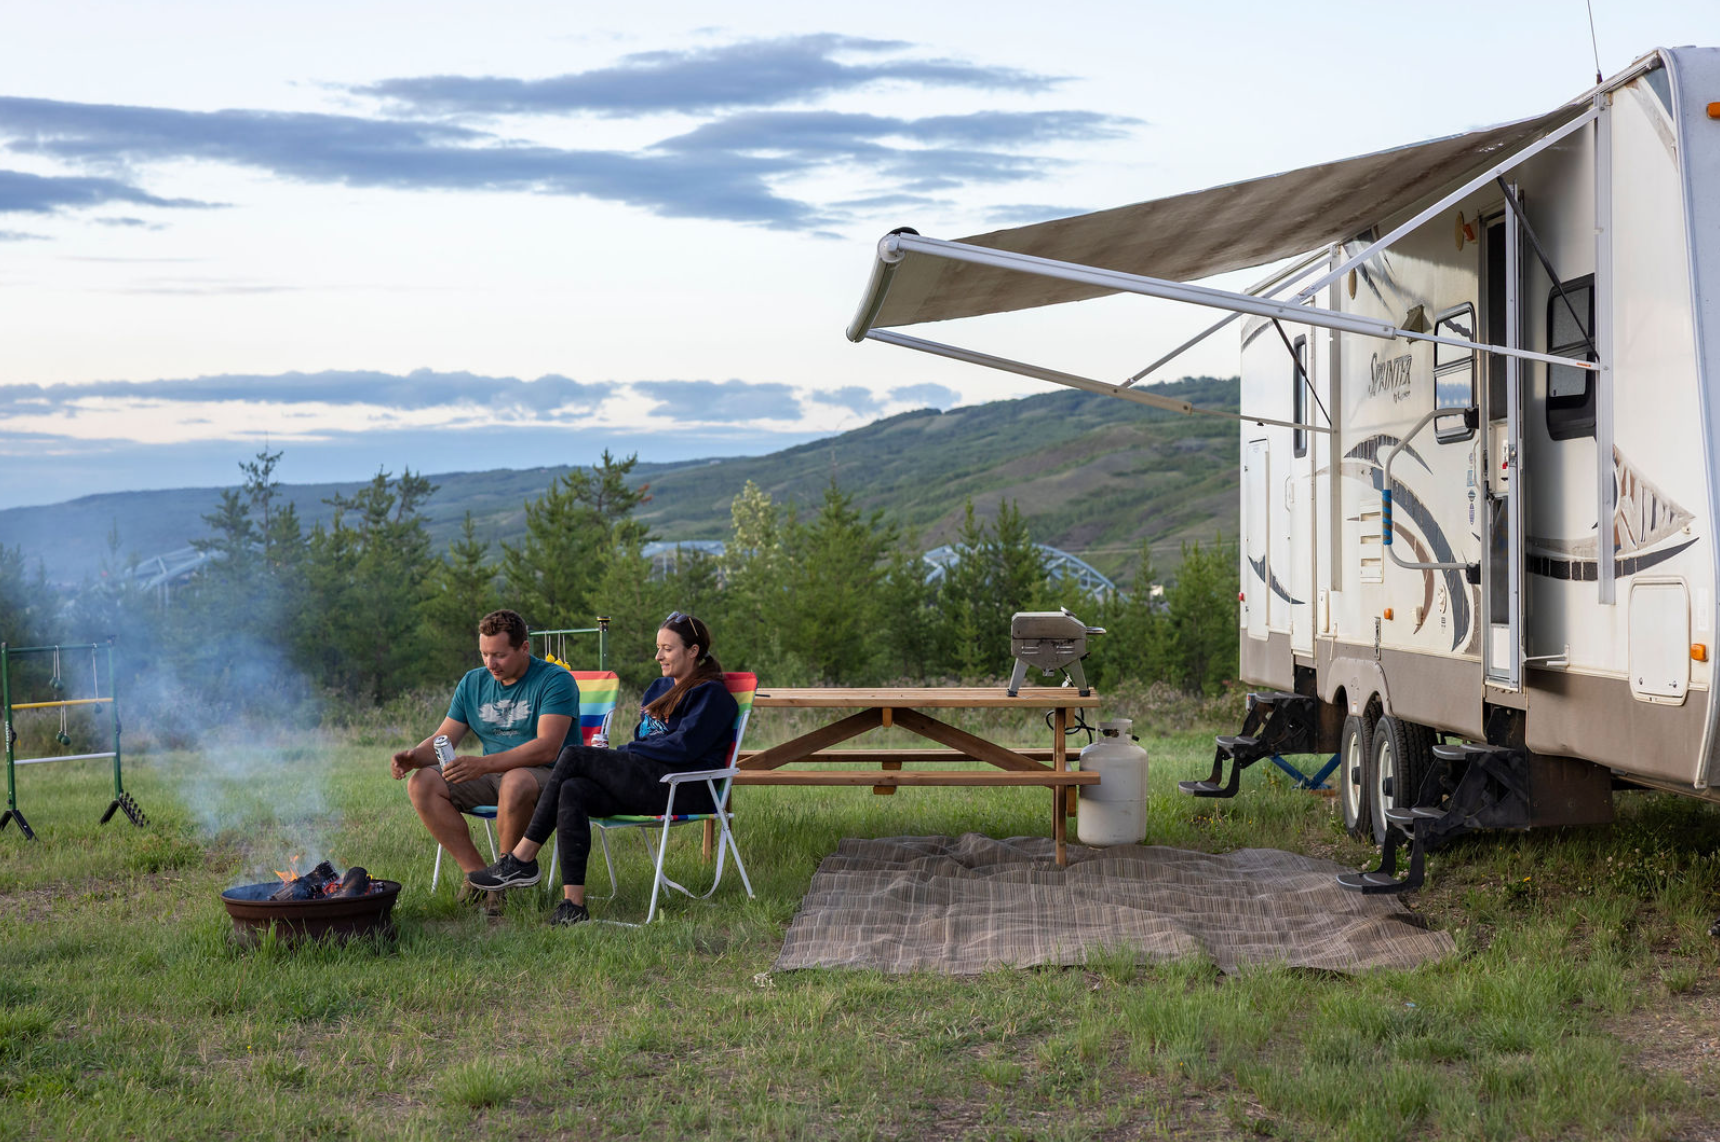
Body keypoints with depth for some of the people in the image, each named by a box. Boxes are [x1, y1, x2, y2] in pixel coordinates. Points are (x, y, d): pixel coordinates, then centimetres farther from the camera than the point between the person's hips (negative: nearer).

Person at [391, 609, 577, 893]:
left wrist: (483, 764, -35)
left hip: (548, 775, -6)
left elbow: (547, 748, -24)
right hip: (492, 776, 6)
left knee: (515, 783, -40)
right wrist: (413, 756, -14)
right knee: (422, 783, -14)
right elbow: (442, 740, 11)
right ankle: (477, 873, -17)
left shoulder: (555, 681, -12)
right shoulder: (472, 683, 10)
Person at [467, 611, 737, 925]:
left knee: (575, 756, -19)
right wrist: (611, 759, 3)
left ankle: (521, 860, -18)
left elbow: (684, 746, -11)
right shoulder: (658, 689, 27)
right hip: (647, 784, 8)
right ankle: (573, 904, -34)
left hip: (686, 791, -8)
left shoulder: (711, 695, 1)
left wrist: (626, 752, -6)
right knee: (572, 792, -24)